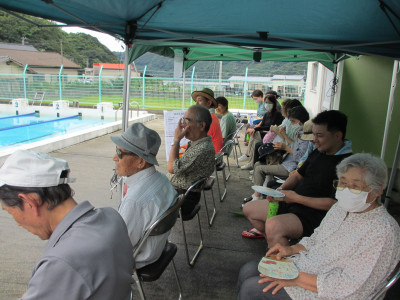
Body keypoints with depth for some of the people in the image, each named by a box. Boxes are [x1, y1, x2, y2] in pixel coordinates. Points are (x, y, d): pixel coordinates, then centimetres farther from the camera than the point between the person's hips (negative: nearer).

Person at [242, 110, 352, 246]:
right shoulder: (318, 153, 9)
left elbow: (335, 203, -24)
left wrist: (297, 198, -19)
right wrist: (280, 189, -1)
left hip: (314, 216, -9)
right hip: (291, 203, 10)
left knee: (273, 225, -35)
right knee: (248, 208, 11)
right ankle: (273, 242, 20)